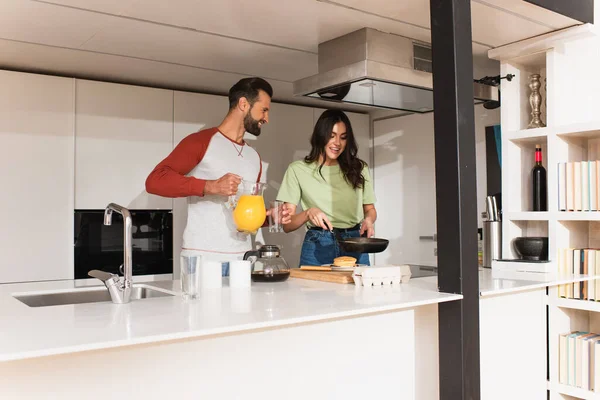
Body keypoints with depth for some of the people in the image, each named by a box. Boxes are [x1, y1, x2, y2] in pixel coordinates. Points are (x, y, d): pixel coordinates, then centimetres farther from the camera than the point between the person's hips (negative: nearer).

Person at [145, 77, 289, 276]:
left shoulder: (254, 157, 17)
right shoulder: (201, 141, -3)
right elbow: (155, 180, -14)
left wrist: (268, 216, 2)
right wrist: (211, 186, -23)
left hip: (243, 259, 6)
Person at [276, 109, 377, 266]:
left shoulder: (358, 168, 9)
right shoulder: (298, 169, 0)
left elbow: (370, 209, 19)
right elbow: (287, 225, -3)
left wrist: (368, 219, -4)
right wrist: (308, 213, -22)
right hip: (318, 246, -2)